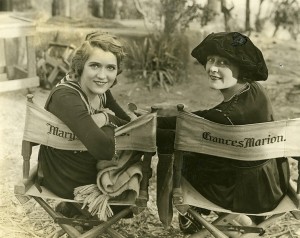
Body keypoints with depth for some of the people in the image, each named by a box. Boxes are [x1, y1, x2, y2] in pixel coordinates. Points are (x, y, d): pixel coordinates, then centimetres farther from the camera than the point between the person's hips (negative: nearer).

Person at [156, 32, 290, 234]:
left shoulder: (228, 115, -32)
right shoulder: (253, 89, -7)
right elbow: (200, 119, 0)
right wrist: (155, 120, -1)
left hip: (248, 194, -8)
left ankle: (192, 217, 31)